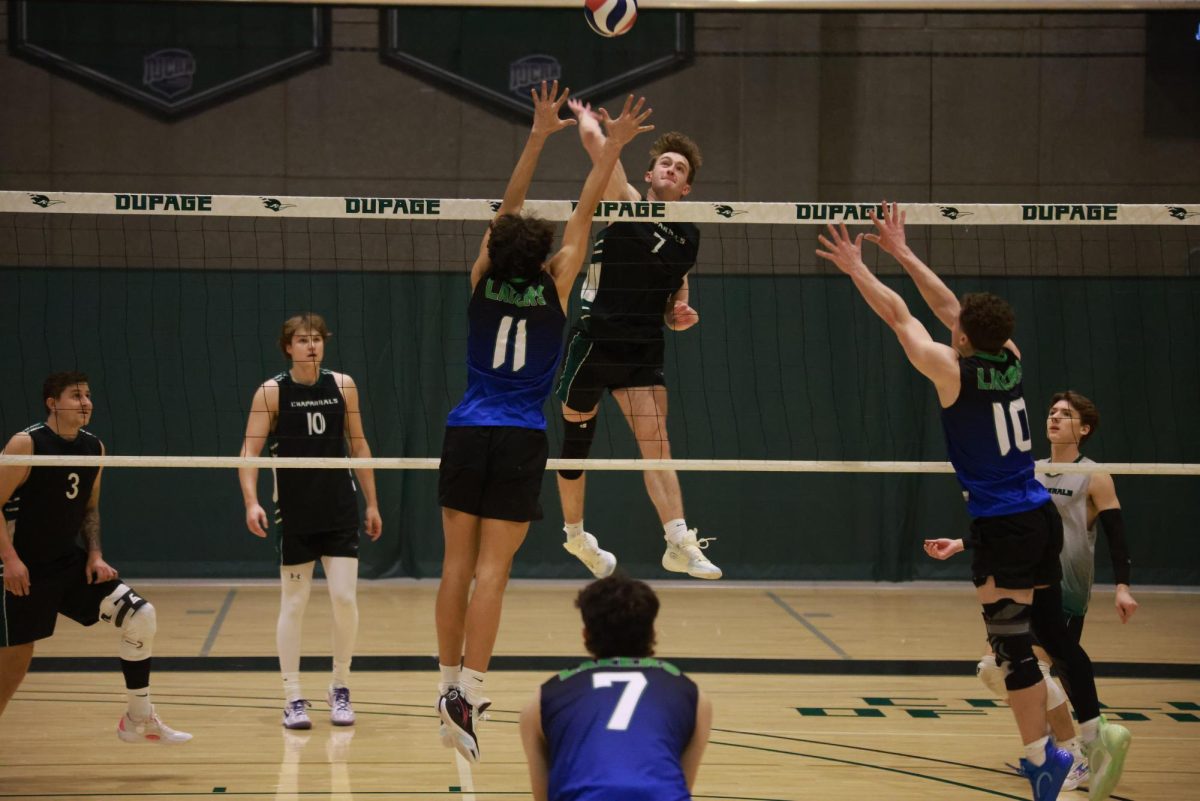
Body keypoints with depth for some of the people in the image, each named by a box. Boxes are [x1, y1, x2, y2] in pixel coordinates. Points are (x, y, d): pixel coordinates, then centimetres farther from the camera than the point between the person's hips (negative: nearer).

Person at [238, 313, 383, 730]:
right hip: (293, 516, -2)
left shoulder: (343, 385, 3)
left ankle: (340, 688, 12)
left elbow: (358, 445, 11)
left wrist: (372, 503, 10)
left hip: (340, 512, 2)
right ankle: (293, 698, 9)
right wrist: (251, 501, -22)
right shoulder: (271, 392, -5)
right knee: (293, 604, 2)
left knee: (345, 598, -5)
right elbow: (249, 451, -8)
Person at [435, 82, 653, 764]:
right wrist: (613, 145, 8)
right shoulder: (555, 288, -6)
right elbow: (585, 211, 1)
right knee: (492, 570, -6)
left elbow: (510, 204, 9)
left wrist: (541, 133, 14)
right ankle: (469, 696, -14)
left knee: (459, 563, 7)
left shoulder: (484, 280, 0)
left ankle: (450, 683, 11)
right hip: (520, 441, -3)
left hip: (467, 433, 3)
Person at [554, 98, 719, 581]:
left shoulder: (689, 237, 12)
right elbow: (592, 138, -14)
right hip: (594, 342, -3)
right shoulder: (626, 203, -2)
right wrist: (587, 117, 7)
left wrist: (680, 317, 1)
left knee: (655, 441, -13)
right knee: (576, 443, 7)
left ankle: (679, 543, -22)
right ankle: (575, 535, 27)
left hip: (644, 352, 3)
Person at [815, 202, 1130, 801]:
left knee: (1013, 645, -1)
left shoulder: (953, 371, -13)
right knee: (1052, 633, 15)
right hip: (1043, 519, 7)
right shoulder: (1010, 359, 3)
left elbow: (899, 317, -1)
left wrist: (857, 268, 12)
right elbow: (947, 306, 16)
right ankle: (1096, 733, 12)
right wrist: (902, 252, 23)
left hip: (1003, 527, -7)